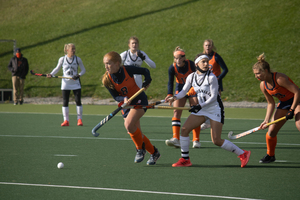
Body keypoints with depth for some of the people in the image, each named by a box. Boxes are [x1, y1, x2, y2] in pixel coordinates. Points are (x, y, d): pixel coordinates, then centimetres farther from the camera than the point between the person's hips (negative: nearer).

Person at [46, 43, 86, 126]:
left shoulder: (77, 59, -1)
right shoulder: (62, 59, 0)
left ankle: (79, 120, 6)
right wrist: (51, 74, -4)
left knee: (78, 101, -4)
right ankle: (66, 120, 7)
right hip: (66, 83, 0)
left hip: (76, 83, 0)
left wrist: (79, 75, -13)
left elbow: (83, 70, 6)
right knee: (65, 102, 0)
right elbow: (57, 68, 12)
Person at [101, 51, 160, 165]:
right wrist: (124, 99, -28)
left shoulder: (127, 70, -19)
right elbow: (115, 96, -9)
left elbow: (145, 71, -2)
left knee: (128, 124, -27)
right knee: (137, 134, 5)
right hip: (126, 104, 5)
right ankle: (154, 153, 25)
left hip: (139, 100, -5)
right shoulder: (107, 80, -11)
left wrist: (147, 82, -17)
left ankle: (140, 149, -6)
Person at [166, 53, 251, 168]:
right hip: (201, 109, 6)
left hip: (215, 109, -6)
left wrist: (200, 106, -25)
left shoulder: (211, 77, -15)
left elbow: (213, 97, -16)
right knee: (184, 129, -10)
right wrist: (175, 97, -17)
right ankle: (185, 160, 0)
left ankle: (243, 154, 1)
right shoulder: (192, 77, 1)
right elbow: (184, 91, 4)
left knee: (216, 141, -13)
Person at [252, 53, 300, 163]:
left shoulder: (279, 78, -29)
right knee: (271, 131, 2)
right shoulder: (263, 85, -6)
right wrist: (266, 120, -7)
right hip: (284, 103, 7)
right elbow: (271, 103, 4)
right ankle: (270, 155, 24)